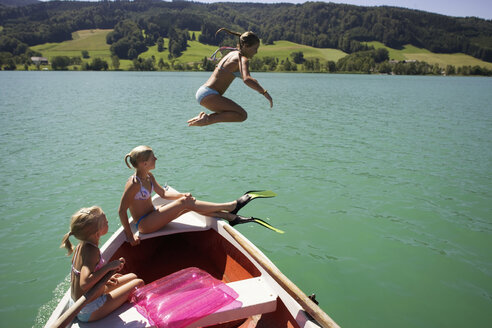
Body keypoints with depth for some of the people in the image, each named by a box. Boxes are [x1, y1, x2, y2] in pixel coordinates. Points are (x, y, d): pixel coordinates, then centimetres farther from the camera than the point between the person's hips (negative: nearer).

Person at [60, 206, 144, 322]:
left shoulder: (81, 245, -1)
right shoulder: (92, 251, -29)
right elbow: (84, 284, -41)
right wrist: (109, 266, -33)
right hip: (91, 312, -9)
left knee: (133, 277, 19)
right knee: (139, 283, -3)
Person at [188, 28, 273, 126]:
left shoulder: (233, 53, 18)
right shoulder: (243, 59, -10)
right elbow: (246, 79, -29)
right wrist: (265, 93, -25)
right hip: (208, 95, -10)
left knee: (235, 112, 23)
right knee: (242, 115, -16)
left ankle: (204, 116, 8)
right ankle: (207, 119, -17)